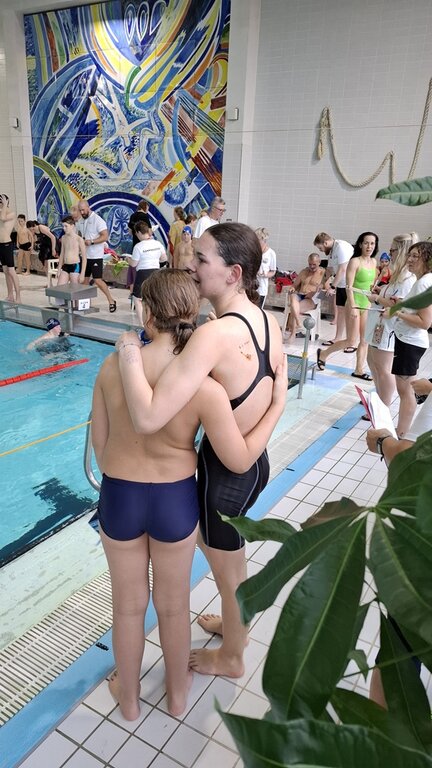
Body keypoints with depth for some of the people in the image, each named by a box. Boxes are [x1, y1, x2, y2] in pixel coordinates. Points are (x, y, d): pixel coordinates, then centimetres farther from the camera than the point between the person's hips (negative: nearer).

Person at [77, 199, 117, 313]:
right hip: (85, 255, 7)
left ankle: (111, 301, 1)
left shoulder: (97, 220, -11)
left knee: (97, 280, -10)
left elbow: (105, 236, -17)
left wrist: (91, 242, -25)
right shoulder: (82, 221, 12)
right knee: (85, 280, 10)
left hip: (96, 256, -7)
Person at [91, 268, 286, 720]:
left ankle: (128, 698, 48)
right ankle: (177, 693, 49)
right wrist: (278, 404, -7)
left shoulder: (112, 368, -17)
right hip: (175, 501, -1)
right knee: (173, 606, 24)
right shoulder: (206, 388, -24)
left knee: (129, 605, 24)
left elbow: (99, 443, -4)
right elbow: (239, 461, -16)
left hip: (119, 498, 1)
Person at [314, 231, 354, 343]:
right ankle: (338, 338, 21)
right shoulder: (331, 251, 10)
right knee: (340, 311, 13)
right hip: (341, 285, 9)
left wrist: (332, 286, -19)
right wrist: (327, 282, 5)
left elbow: (342, 270, -23)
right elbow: (330, 269, 19)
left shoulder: (341, 247, -18)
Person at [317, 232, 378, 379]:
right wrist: (352, 307, -21)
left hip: (368, 304, 7)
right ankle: (323, 354, 14)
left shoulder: (373, 262, 8)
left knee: (365, 339, 8)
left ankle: (359, 370, 18)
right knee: (351, 341, -4)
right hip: (355, 302, -7)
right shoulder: (355, 262, -13)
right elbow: (349, 287, -16)